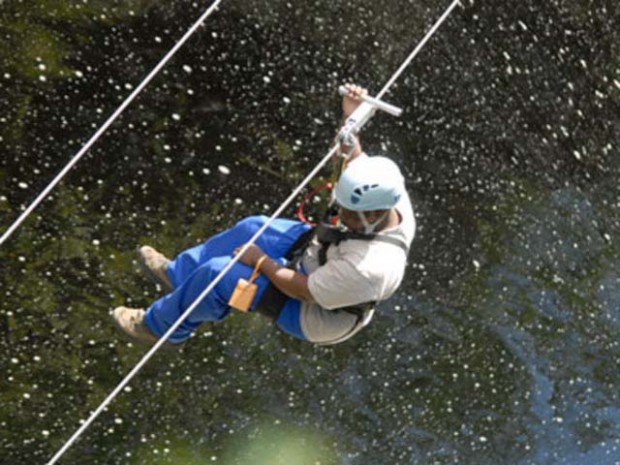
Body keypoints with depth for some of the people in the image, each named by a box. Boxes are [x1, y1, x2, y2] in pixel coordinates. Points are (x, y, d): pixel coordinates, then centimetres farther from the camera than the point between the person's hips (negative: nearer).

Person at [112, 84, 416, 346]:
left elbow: (304, 291, -29)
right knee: (251, 228, 17)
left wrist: (262, 263, -16)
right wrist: (350, 118, -17)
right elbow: (352, 160, 0)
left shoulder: (369, 267, -43)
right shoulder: (393, 198, -21)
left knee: (216, 274, -10)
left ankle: (160, 325, 18)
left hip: (313, 313, -8)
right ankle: (178, 273, 40)